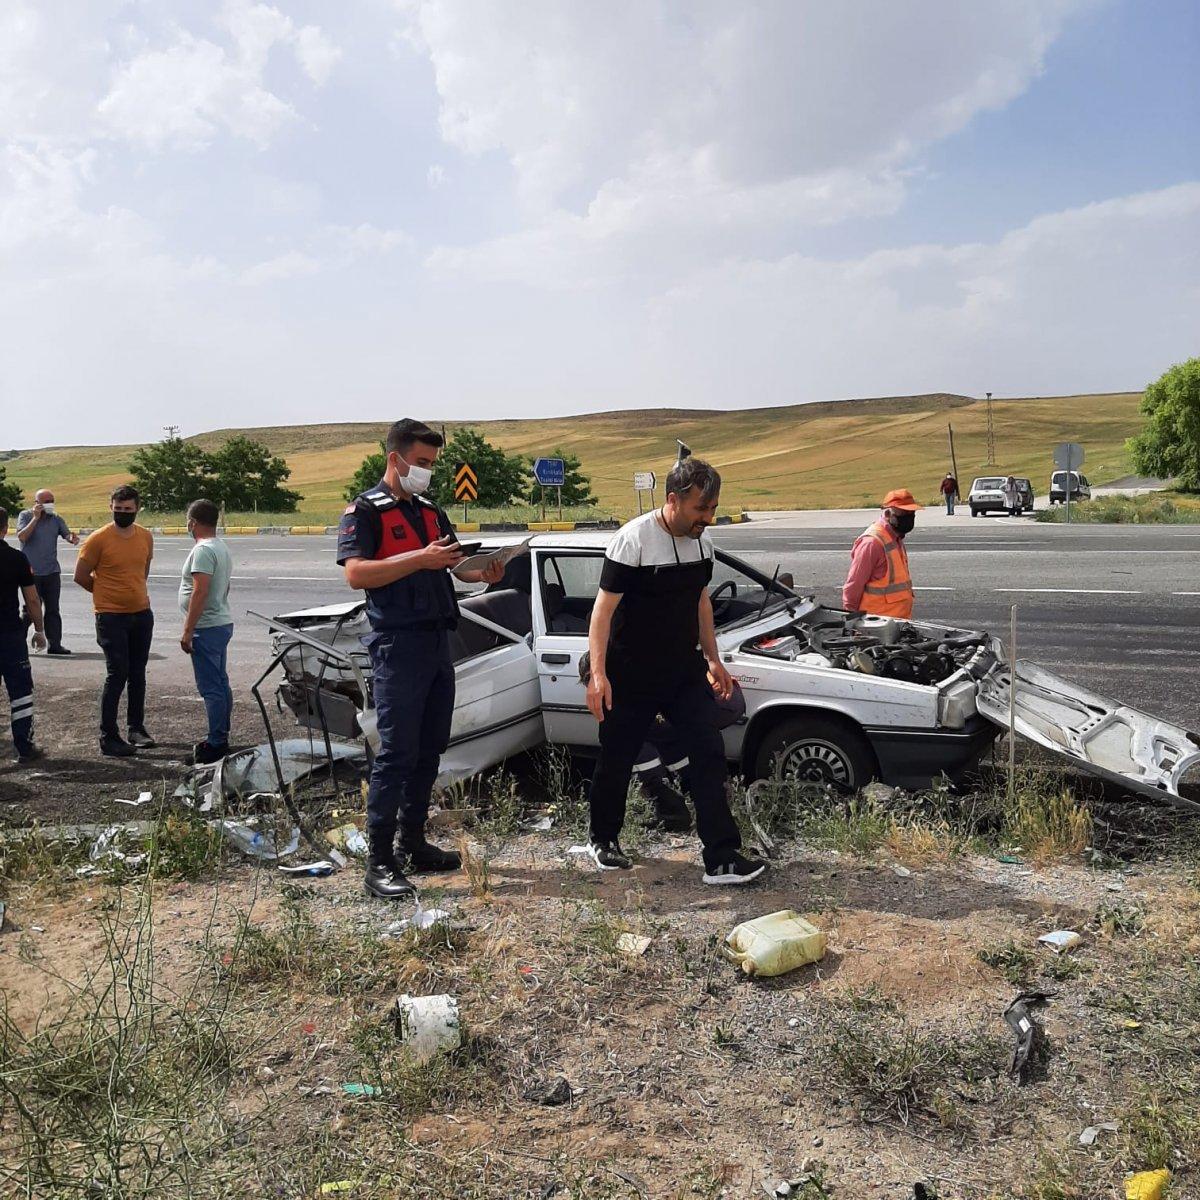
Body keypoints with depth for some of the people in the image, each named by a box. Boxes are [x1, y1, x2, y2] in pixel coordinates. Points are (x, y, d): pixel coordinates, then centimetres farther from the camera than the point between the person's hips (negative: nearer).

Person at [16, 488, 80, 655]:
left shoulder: (56, 519, 11)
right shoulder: (25, 516, 0)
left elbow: (67, 534, 0)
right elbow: (22, 536, -14)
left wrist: (73, 538, -24)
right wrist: (36, 517, -15)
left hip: (52, 572, 4)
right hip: (32, 572, -4)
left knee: (52, 610, 6)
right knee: (32, 609, -4)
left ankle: (54, 644, 9)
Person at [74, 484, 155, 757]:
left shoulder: (146, 537, 5)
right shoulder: (98, 539, -11)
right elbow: (81, 576, -4)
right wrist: (109, 593, 5)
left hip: (142, 614, 5)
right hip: (111, 617, -5)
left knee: (137, 675, 12)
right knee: (117, 675, -8)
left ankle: (136, 729, 24)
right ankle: (108, 738, -1)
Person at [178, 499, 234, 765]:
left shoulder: (203, 550, -17)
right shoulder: (222, 548, 14)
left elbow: (200, 592, -24)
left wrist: (187, 631, -21)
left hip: (206, 628, -10)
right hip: (222, 623, 10)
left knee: (211, 688, -7)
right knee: (221, 684, 15)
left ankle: (216, 744, -4)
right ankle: (221, 738, 23)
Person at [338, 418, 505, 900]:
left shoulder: (431, 511, 19)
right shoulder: (365, 511, -4)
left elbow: (454, 563, 21)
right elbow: (355, 573, -17)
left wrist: (483, 573, -1)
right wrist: (420, 558, -23)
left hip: (438, 641, 8)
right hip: (397, 644, -8)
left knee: (429, 750, 12)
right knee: (396, 753, -8)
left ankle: (413, 843, 23)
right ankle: (379, 862, -1)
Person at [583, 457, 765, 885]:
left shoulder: (702, 540, 5)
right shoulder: (633, 539, -16)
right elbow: (604, 609, -17)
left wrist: (713, 658, 18)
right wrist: (598, 673, -24)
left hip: (684, 672, 6)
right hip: (632, 676, -5)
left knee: (709, 754, -4)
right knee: (617, 761, 8)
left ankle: (722, 858, -2)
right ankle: (603, 840, 32)